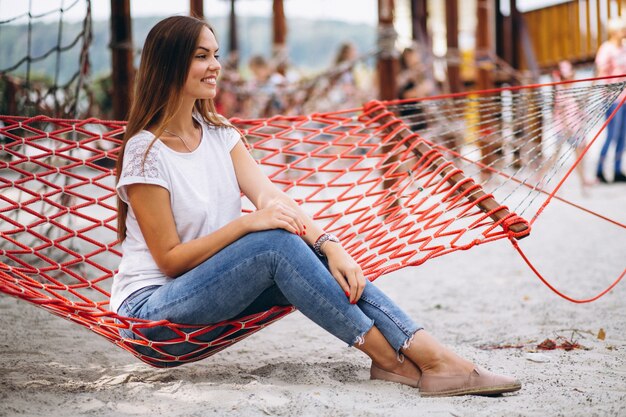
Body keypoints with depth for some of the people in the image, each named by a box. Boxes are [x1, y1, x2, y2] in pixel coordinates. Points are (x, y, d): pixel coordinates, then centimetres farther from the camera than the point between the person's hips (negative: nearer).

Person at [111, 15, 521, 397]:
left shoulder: (220, 133, 7)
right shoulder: (146, 151, -15)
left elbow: (274, 198, -6)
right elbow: (169, 259, -16)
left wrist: (329, 245, -24)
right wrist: (247, 223, -27)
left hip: (211, 292, 6)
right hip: (150, 308, -6)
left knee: (315, 254, -20)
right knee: (274, 242, -30)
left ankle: (433, 355, -29)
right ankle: (387, 356, -24)